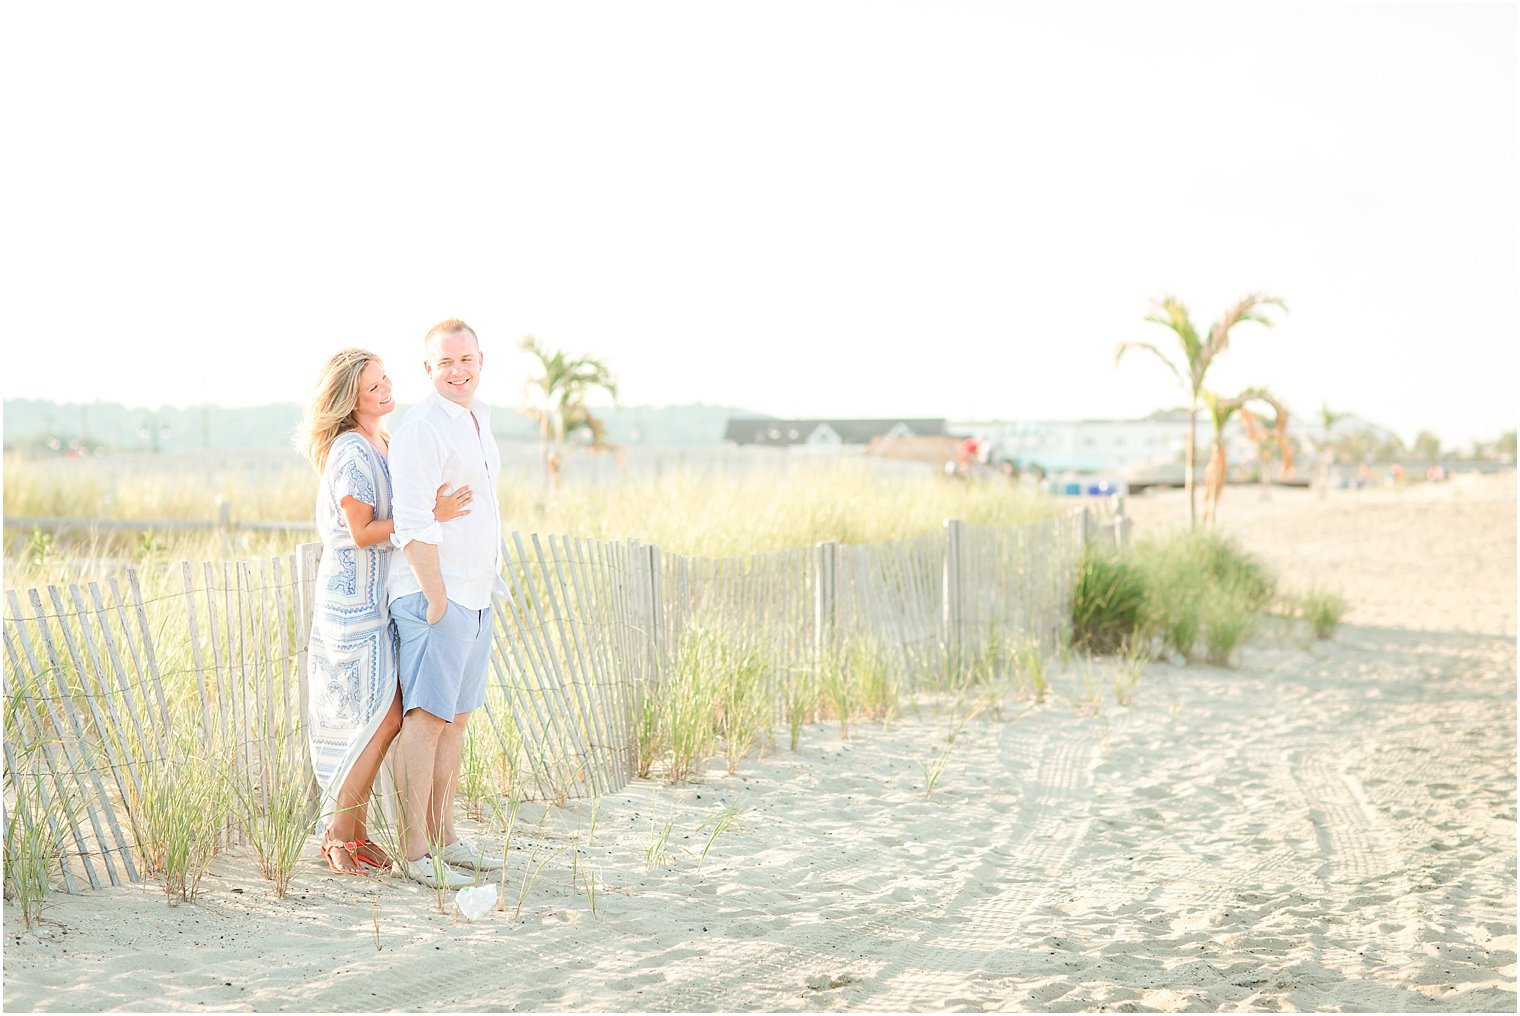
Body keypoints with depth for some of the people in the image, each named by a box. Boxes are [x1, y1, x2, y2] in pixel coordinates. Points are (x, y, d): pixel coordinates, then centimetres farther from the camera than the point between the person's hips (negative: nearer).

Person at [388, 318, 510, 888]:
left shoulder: (478, 419, 15)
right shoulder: (422, 429, -14)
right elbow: (414, 525, -19)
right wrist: (436, 598, -19)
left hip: (476, 594, 9)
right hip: (434, 593, -9)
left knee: (456, 718, 13)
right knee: (427, 719, -7)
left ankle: (444, 838, 21)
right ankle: (414, 854, -4)